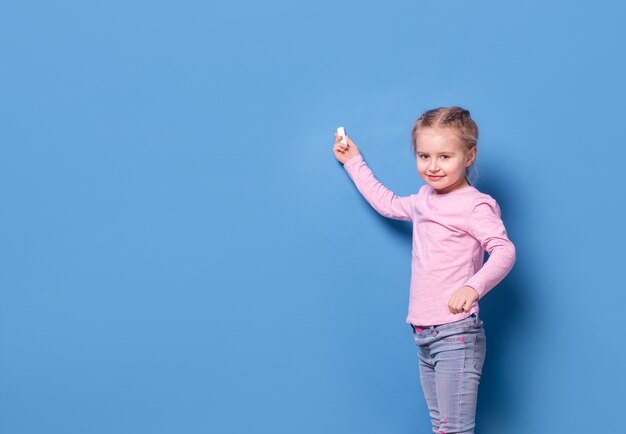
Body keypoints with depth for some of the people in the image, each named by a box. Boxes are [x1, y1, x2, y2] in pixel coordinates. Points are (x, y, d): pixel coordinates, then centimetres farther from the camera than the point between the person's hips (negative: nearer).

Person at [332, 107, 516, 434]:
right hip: (424, 335, 8)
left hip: (456, 334, -8)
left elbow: (504, 250, -19)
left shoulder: (474, 205, -10)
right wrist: (354, 162, 38)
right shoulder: (425, 199, 15)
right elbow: (388, 204, 33)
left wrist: (473, 287, -35)